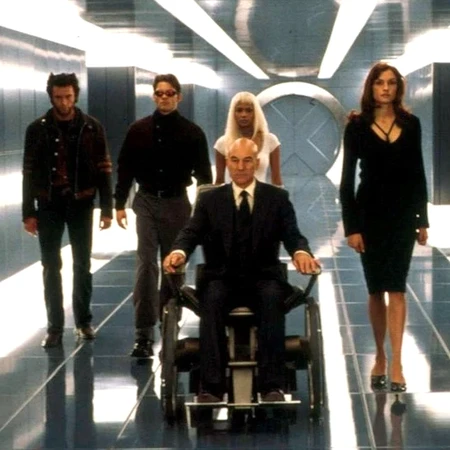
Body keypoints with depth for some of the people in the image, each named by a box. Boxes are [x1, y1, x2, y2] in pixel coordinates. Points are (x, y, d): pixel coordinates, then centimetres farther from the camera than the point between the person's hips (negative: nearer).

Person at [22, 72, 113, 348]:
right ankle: (55, 327, 8)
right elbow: (29, 173, 1)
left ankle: (84, 321, 21)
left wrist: (107, 209, -4)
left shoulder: (92, 128, -1)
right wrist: (29, 212, -3)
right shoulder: (38, 129, 0)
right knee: (51, 268, 3)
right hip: (49, 205, 0)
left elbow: (103, 170, 0)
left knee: (82, 265, 8)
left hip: (81, 204, 0)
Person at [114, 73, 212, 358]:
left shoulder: (192, 132, -1)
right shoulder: (139, 130, 1)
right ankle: (144, 332, -11)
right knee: (146, 265, -8)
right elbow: (125, 168, 5)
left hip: (177, 204, 0)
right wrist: (120, 203, -1)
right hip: (147, 203, 0)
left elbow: (203, 173, 1)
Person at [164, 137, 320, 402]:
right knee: (212, 298, -34)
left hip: (263, 279, 0)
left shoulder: (277, 198, 9)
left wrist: (301, 252, -30)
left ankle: (273, 385, -36)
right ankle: (212, 386, -37)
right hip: (223, 279, 0)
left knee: (273, 297, -35)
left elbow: (292, 235, -4)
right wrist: (179, 251, -28)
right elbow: (192, 233, -3)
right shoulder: (210, 199, 11)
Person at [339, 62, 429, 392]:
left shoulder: (411, 124, 3)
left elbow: (418, 173, 7)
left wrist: (423, 220, 5)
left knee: (396, 288, -5)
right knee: (376, 290, 9)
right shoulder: (357, 125, -2)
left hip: (403, 213, 1)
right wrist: (351, 226, -9)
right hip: (370, 212, -1)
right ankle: (380, 357, 23)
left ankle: (396, 364, -9)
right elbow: (347, 179, -4)